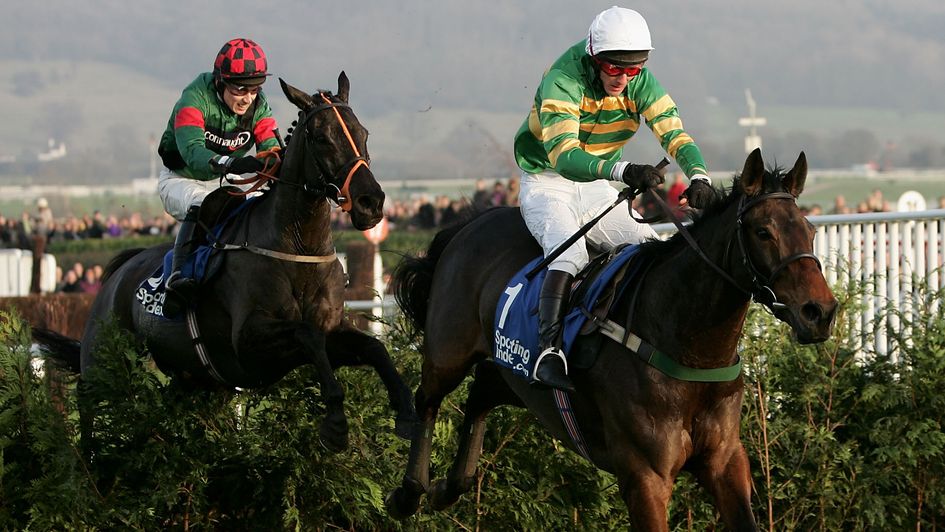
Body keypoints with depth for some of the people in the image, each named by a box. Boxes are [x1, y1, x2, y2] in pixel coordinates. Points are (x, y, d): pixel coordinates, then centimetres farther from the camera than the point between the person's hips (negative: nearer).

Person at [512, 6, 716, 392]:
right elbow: (564, 156, -39)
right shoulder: (563, 82, -27)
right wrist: (622, 170, -56)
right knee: (570, 252, -32)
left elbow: (675, 134, -17)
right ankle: (548, 350, -38)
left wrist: (699, 177, -39)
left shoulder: (641, 83, -9)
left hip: (598, 191, 6)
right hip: (547, 185, -6)